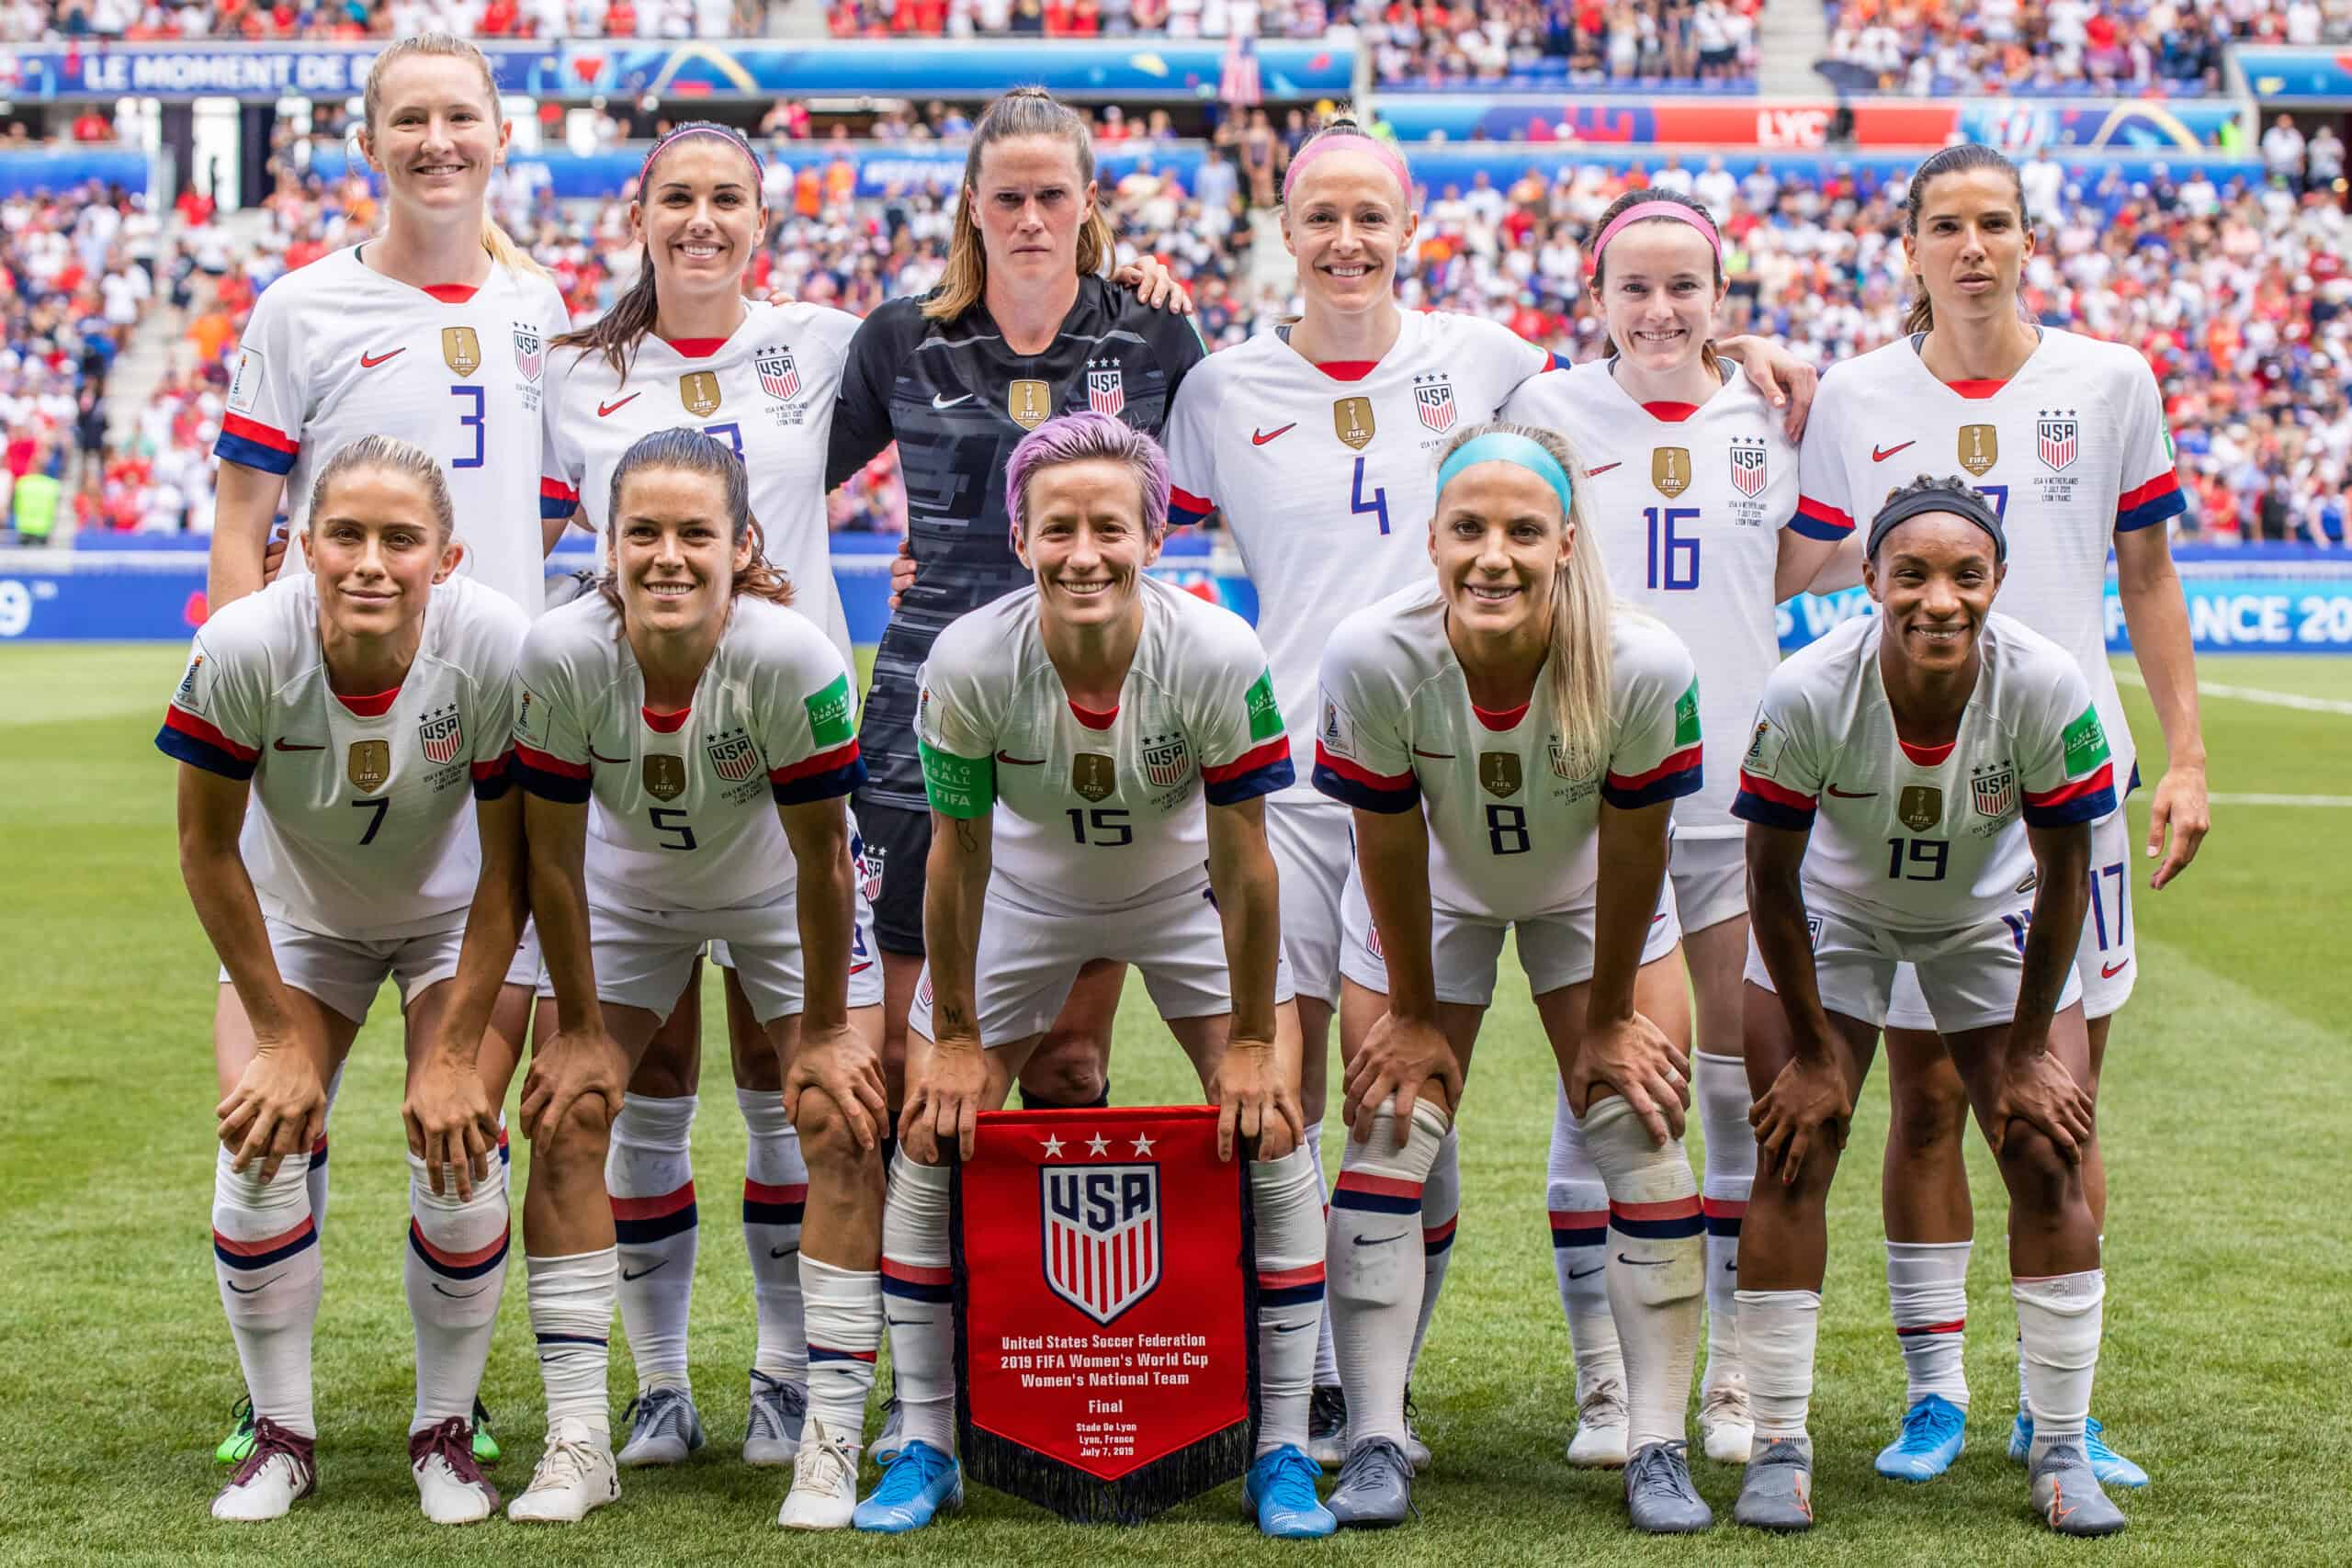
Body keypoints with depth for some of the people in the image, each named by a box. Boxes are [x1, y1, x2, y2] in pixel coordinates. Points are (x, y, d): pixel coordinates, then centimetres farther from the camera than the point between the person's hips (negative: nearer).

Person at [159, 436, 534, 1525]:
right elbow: (208, 849, -17)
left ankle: (444, 1433, 7)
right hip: (294, 913, 1)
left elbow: (510, 868, -20)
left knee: (457, 1153, -14)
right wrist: (281, 1038, -13)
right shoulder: (243, 648, -33)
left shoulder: (499, 649, -33)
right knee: (262, 1145, -13)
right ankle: (282, 1434, 8)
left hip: (455, 915, -1)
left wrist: (455, 1054, -17)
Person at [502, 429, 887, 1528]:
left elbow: (822, 860, -24)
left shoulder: (792, 657, -36)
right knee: (565, 1117, -7)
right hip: (627, 891, 2)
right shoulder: (562, 655, -31)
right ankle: (577, 1440, 3)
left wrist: (824, 1030, -15)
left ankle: (831, 1444, -3)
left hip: (782, 894, -1)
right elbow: (552, 854, -18)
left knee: (843, 1125, -11)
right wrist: (581, 1026, -11)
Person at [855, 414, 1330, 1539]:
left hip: (1185, 897, -1)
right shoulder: (969, 664, -30)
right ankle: (924, 1449, 10)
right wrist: (955, 1037, -10)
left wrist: (1254, 1042, -15)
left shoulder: (1218, 658, -31)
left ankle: (1282, 1456, 1)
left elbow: (1243, 866, -22)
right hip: (1024, 893, 1)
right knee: (931, 1132, -5)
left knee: (1270, 1131, -11)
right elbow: (957, 858, -17)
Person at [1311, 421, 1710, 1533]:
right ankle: (1374, 1443, 2)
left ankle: (1657, 1449, 4)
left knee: (1641, 1136, -4)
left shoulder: (1643, 666, -35)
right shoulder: (1372, 657, -35)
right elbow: (1389, 849, -22)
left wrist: (1609, 1019, -9)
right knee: (1388, 1132, -5)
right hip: (1431, 895, 0)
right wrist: (1413, 1015, -11)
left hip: (1590, 894, 0)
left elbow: (1633, 854, -21)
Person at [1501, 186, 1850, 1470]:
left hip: (1739, 795, 2)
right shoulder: (1546, 412, 0)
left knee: (1744, 1085, 4)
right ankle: (1603, 1385, 11)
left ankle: (1734, 1379, 16)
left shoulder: (1766, 415, 6)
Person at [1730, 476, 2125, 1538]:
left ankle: (2061, 1452, 6)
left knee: (2050, 1157, -6)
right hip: (1835, 909, -1)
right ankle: (1778, 1448, 2)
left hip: (1991, 917, 1)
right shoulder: (1808, 694, -33)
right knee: (1791, 1158, -8)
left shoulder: (2046, 688, -31)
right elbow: (1772, 880, -18)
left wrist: (2028, 1051, -10)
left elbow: (2064, 877, -16)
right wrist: (1813, 1051, -12)